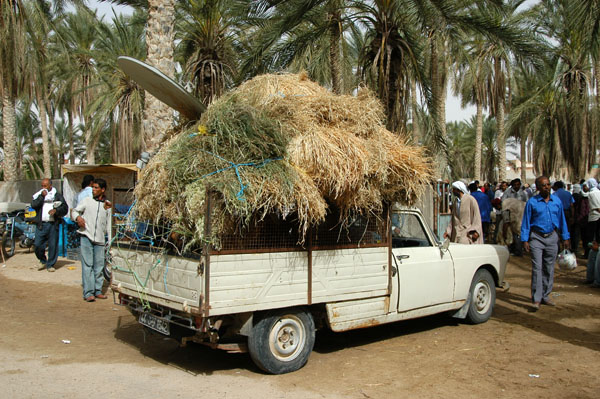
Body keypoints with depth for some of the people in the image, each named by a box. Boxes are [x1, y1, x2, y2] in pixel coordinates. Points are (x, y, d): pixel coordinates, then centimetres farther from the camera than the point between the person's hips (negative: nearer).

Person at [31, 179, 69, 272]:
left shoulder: (58, 196, 9)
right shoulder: (39, 195, 12)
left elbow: (65, 208, 4)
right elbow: (33, 205, -5)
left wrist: (56, 210, -13)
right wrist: (42, 196, -11)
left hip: (53, 224, -1)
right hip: (41, 224, 1)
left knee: (53, 245, 1)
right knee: (37, 244, -2)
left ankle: (50, 264, 13)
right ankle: (43, 261, 22)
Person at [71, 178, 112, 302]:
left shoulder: (107, 205, 10)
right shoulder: (87, 201, 6)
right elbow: (75, 211, 14)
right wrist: (78, 217, -10)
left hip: (100, 239, 2)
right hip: (86, 237, -2)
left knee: (99, 266, 5)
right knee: (87, 265, -5)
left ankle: (97, 291, 15)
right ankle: (88, 293, -5)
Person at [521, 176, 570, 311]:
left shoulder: (557, 201, 6)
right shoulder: (532, 202, -4)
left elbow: (562, 220, 14)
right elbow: (526, 222, -1)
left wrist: (565, 237, 12)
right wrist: (525, 240, -7)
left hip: (552, 237, 4)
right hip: (537, 238, -4)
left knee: (549, 268, 9)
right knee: (537, 268, -9)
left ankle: (545, 296, 20)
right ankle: (536, 299, -8)